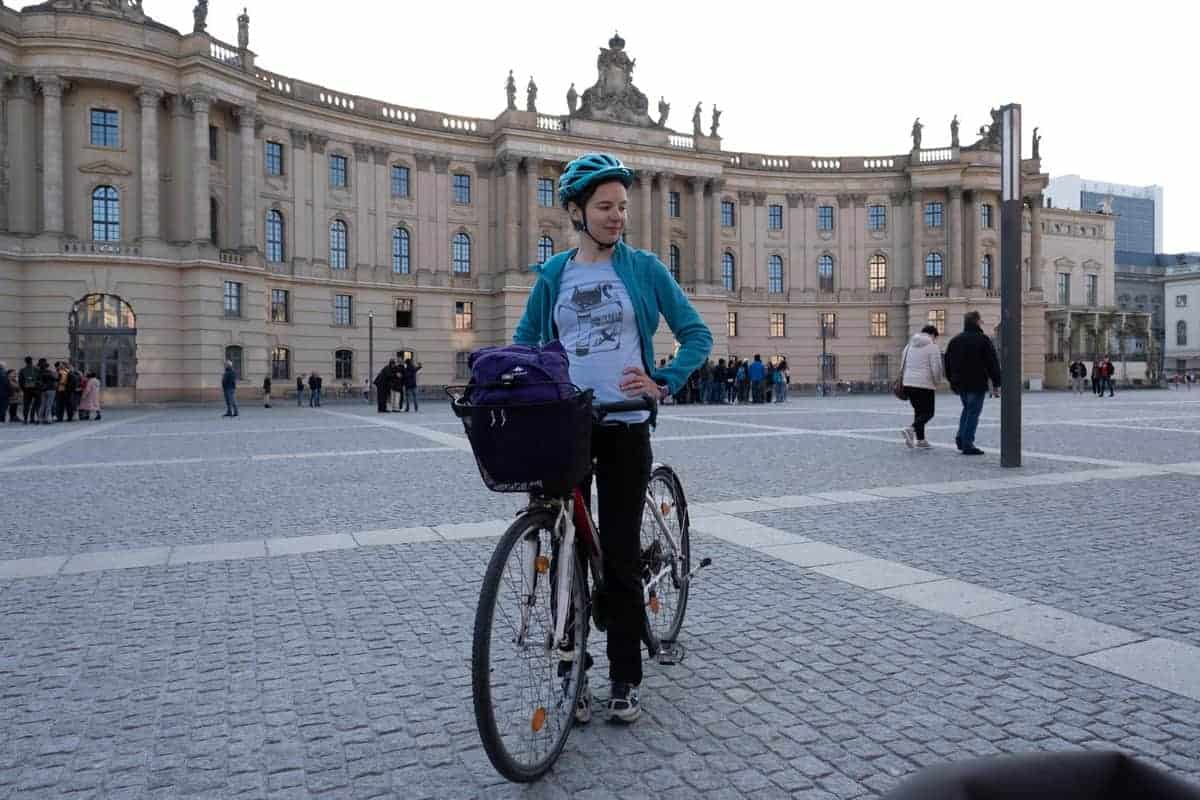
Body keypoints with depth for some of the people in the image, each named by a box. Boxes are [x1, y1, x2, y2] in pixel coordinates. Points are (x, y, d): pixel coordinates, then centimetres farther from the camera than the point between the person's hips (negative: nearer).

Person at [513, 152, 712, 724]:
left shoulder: (644, 268, 2)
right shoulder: (552, 276, 8)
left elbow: (696, 335, 1)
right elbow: (524, 344, 13)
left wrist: (663, 382, -14)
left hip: (624, 429, -2)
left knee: (620, 557, 3)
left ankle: (624, 679, 18)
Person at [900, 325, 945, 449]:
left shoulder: (909, 345, 12)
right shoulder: (932, 346, -7)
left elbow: (903, 364, 16)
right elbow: (936, 368, -11)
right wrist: (937, 382, 4)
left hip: (908, 383, 7)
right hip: (925, 384, -6)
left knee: (919, 411, 17)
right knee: (928, 413, 1)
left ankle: (920, 439, 15)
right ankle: (911, 429, -22)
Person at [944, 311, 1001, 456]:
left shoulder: (955, 340, 9)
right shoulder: (983, 340, -9)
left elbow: (948, 363, 14)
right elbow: (993, 363, -10)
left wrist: (952, 381, 22)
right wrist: (996, 384, -5)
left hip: (960, 384, 6)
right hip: (977, 384, -6)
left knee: (967, 409, 23)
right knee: (973, 412, -1)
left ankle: (961, 437, 11)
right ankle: (967, 444, -2)